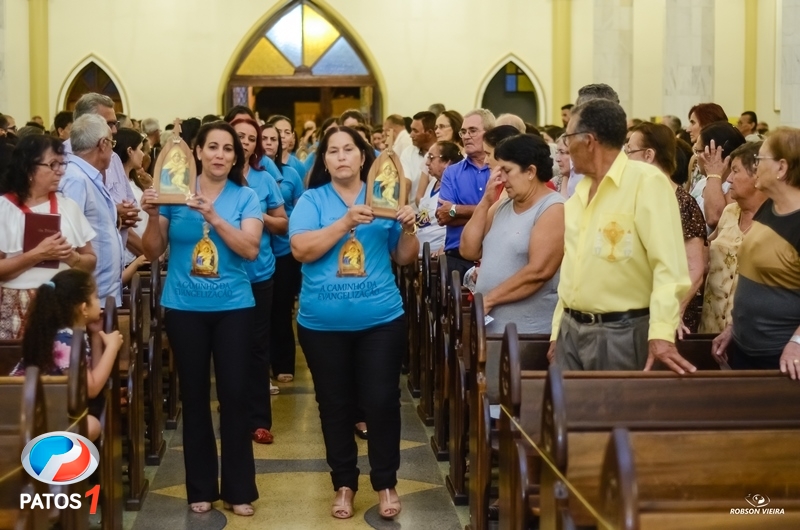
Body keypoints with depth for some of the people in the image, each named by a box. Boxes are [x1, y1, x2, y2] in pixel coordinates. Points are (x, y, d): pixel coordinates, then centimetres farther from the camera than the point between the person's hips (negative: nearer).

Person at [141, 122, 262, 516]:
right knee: (194, 395, 8)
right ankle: (201, 487, 19)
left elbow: (250, 249, -14)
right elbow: (152, 253, 1)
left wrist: (213, 216, -24)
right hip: (184, 308, 1)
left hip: (233, 307, -1)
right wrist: (153, 216, -16)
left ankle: (238, 488, 11)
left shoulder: (246, 197, -1)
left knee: (235, 395, 0)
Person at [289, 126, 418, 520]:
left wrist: (407, 229, -13)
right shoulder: (311, 200, 0)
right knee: (335, 405, 10)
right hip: (323, 323, 0)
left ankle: (386, 482, 17)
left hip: (381, 319, 0)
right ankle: (344, 484, 24)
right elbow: (301, 249, -15)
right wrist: (346, 222, -22)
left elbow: (404, 258, 7)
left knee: (381, 401, 1)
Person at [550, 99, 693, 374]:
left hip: (619, 332, -7)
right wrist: (558, 329, 15)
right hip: (571, 328, 7)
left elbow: (669, 265, -20)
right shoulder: (581, 191, 14)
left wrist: (661, 332, -29)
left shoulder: (646, 181, -12)